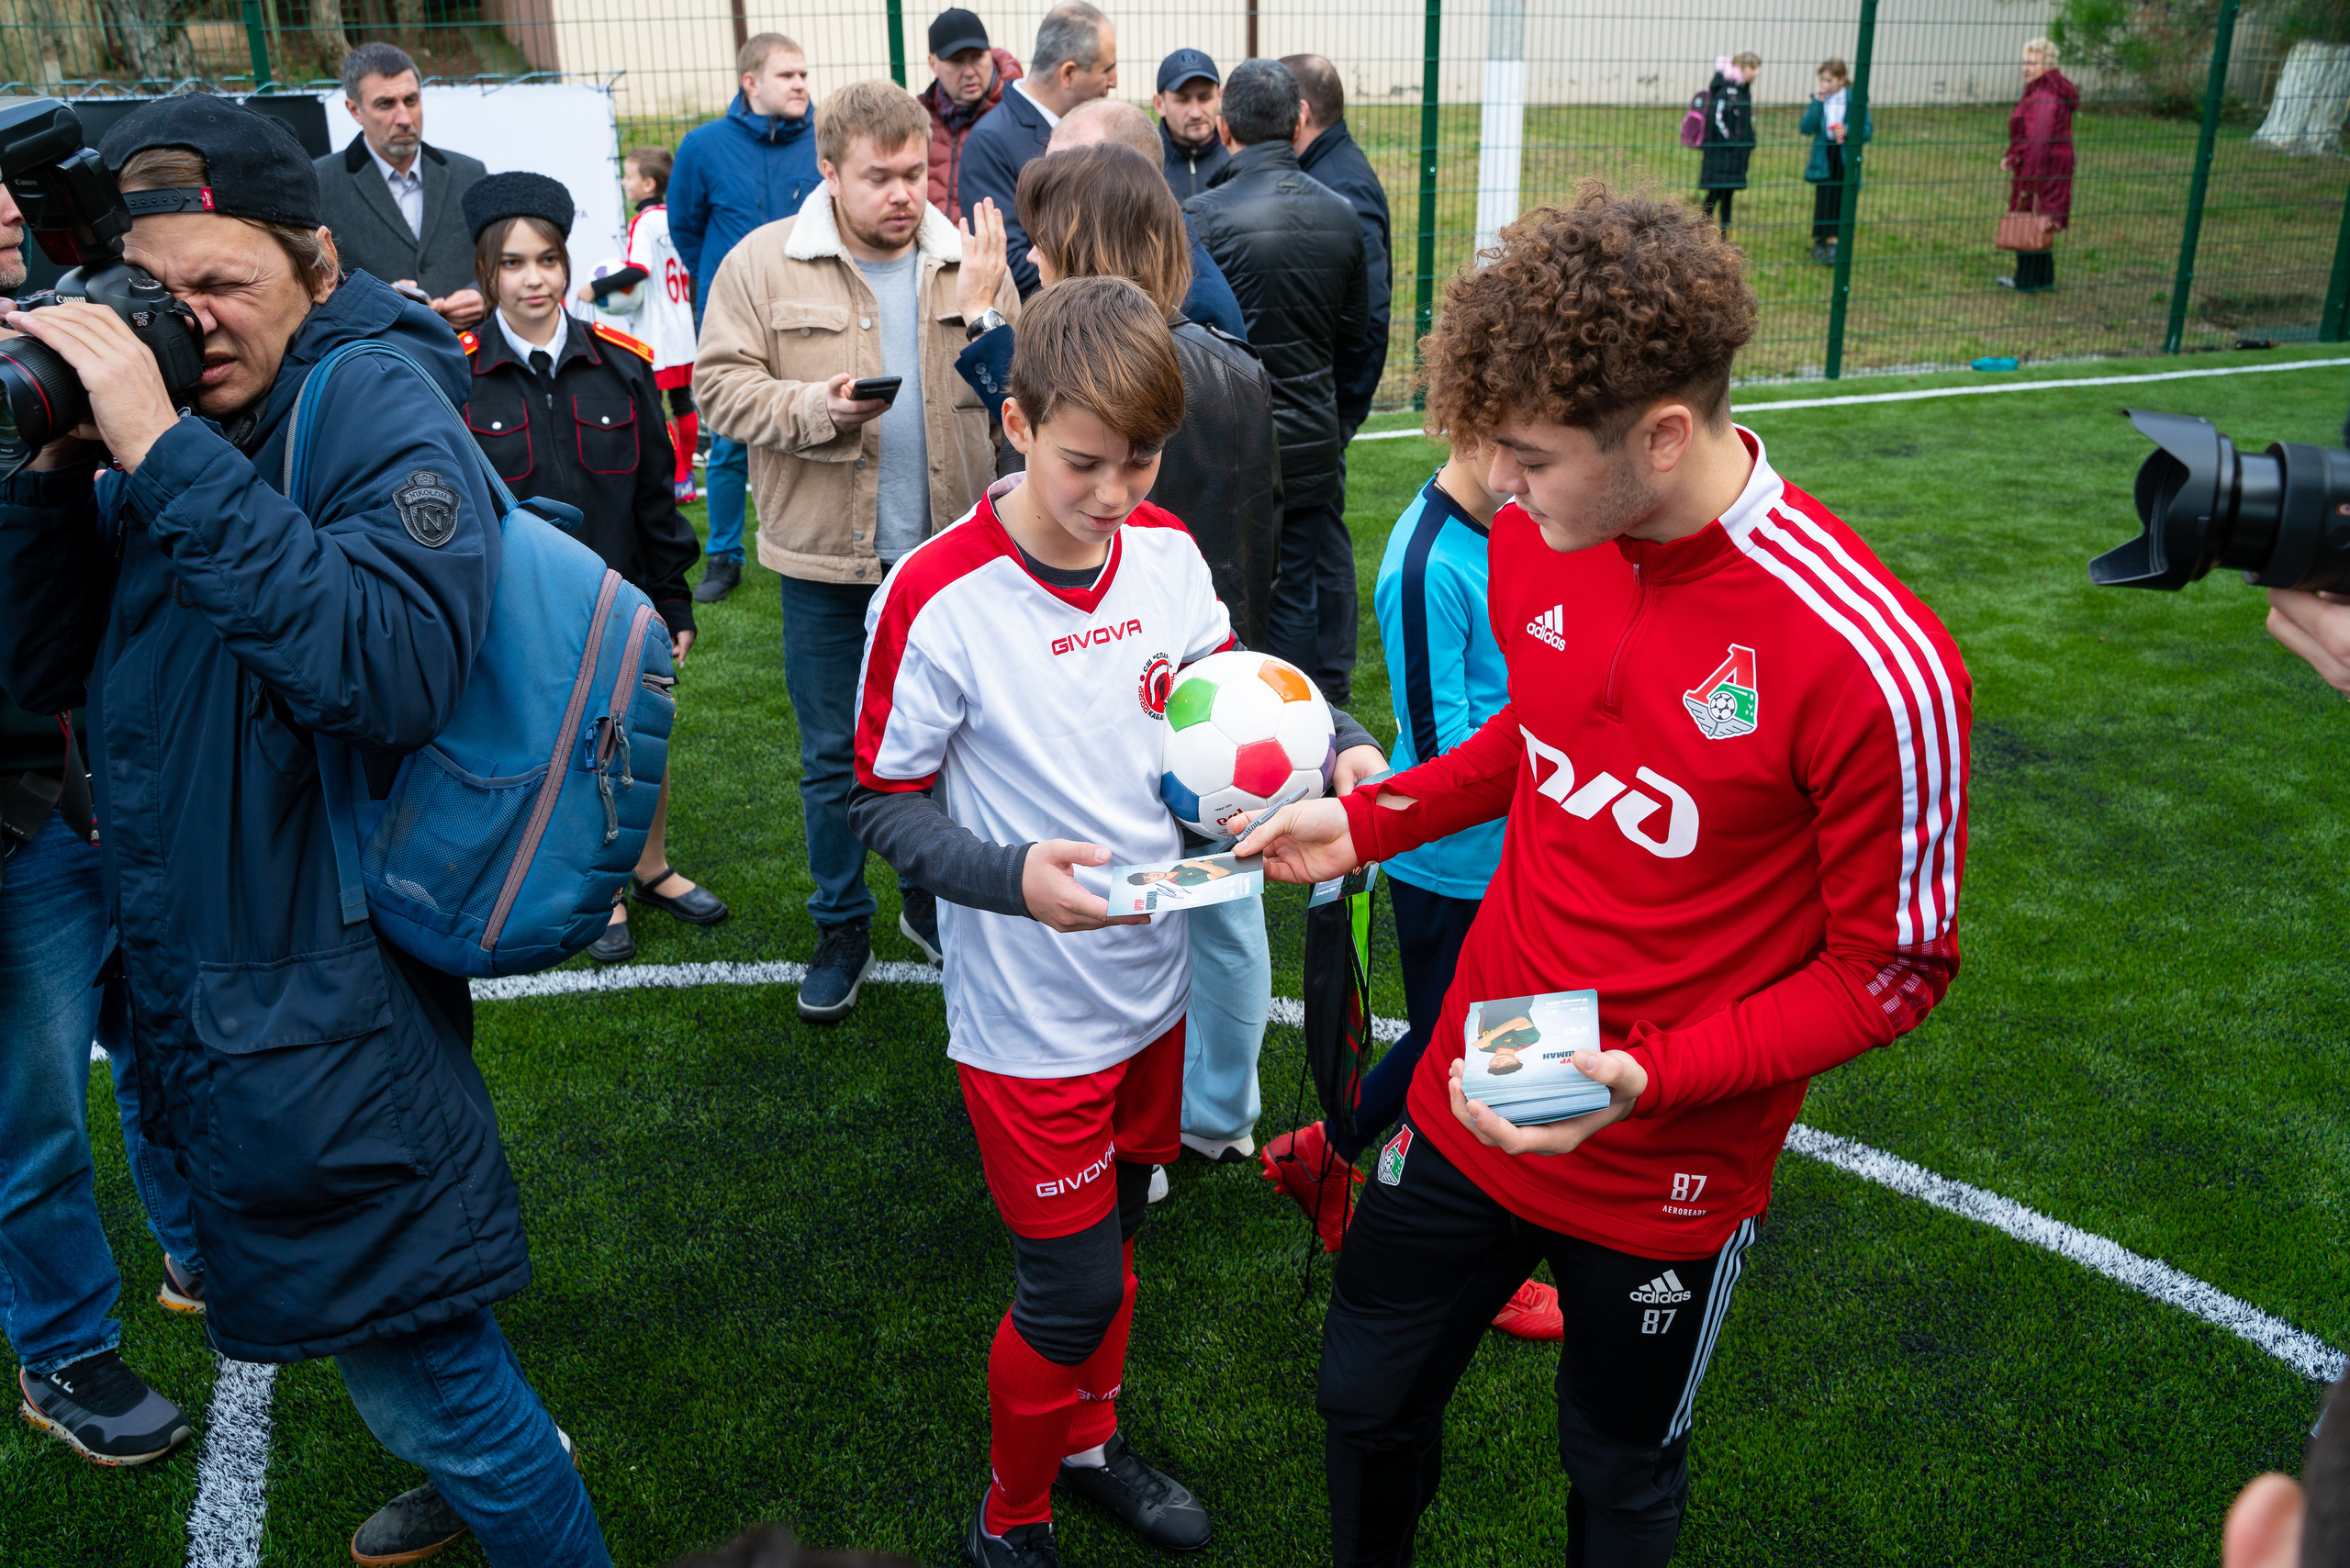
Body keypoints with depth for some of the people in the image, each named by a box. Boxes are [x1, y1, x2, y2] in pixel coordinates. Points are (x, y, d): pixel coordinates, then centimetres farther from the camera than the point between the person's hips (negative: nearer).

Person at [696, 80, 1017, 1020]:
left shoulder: (971, 264, 3)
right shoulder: (763, 264, -3)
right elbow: (721, 385, -5)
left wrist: (983, 314, -17)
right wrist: (819, 408, -19)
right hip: (828, 563, -1)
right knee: (834, 756, 10)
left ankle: (931, 902, 36)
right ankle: (842, 931, 27)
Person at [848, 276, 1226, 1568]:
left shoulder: (1169, 552, -5)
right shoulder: (938, 598, -21)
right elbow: (883, 802, -12)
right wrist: (1012, 874, -28)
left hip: (1153, 976, 5)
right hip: (1031, 1010, -5)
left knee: (1112, 1237, 23)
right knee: (1074, 1289, 4)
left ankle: (1088, 1443, 50)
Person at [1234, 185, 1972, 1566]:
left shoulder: (1876, 664, -28)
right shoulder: (1534, 542, -8)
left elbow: (1896, 970, -17)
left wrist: (1648, 1078, -28)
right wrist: (1363, 822, 0)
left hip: (1665, 1178, -5)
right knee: (1367, 1398, 22)